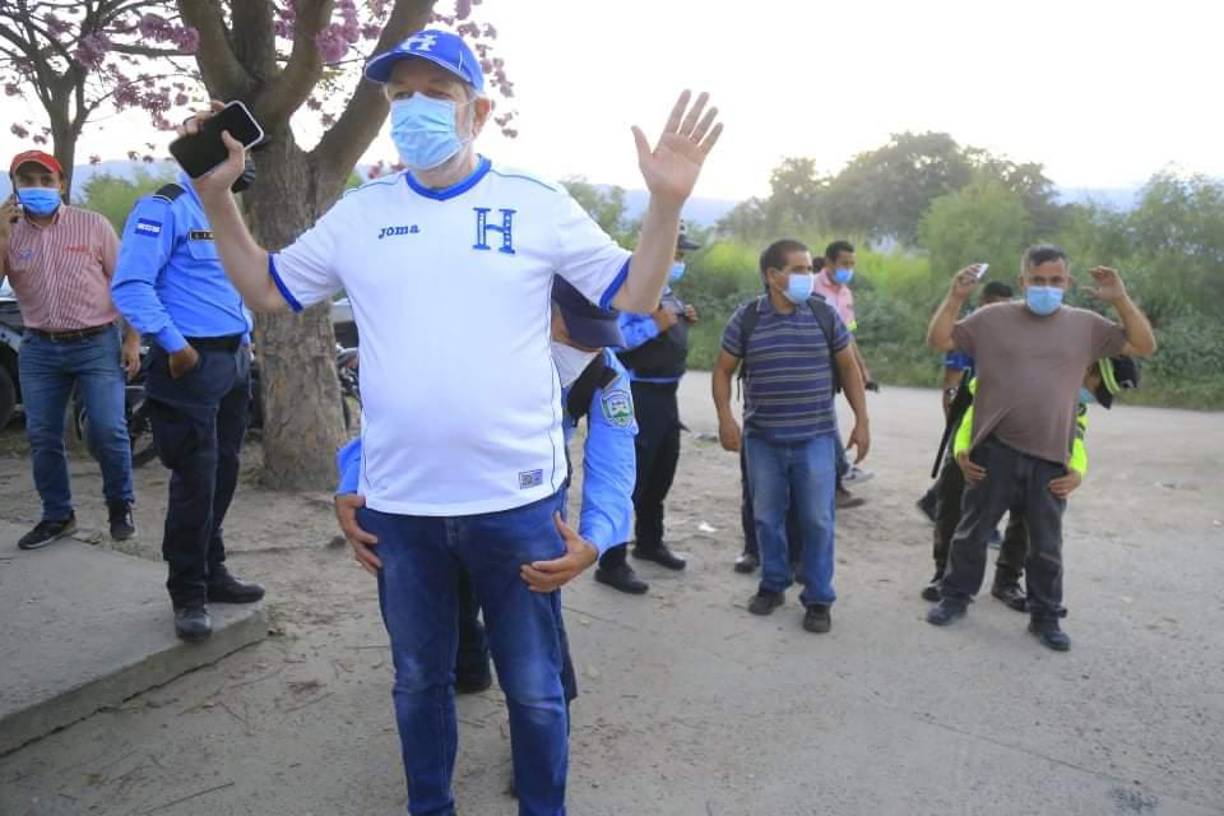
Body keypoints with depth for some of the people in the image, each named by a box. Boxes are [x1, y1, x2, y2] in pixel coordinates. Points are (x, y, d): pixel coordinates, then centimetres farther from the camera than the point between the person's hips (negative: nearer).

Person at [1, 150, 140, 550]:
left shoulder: (92, 225, 0)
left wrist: (131, 340, -4)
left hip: (97, 344, -3)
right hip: (39, 349, 3)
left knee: (108, 431, -7)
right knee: (42, 437, 6)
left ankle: (120, 507, 13)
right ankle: (57, 515, 20)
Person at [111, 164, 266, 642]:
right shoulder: (164, 209, -9)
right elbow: (130, 285, -19)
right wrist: (174, 344, -21)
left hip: (233, 361, 9)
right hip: (192, 364, -9)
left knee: (222, 476, 13)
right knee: (195, 482, -5)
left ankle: (212, 573, 26)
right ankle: (188, 595, 7)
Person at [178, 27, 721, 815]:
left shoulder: (537, 203, -3)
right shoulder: (360, 211, 5)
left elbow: (634, 296, 0)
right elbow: (266, 288, 14)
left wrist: (667, 203, -14)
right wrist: (218, 194, 4)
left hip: (516, 499, -2)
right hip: (398, 504, 3)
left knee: (533, 686, 15)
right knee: (419, 680, 23)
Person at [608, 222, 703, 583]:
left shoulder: (667, 292, 13)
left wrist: (683, 320, 6)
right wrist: (655, 325, -29)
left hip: (667, 393, 10)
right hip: (641, 395, -10)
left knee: (661, 474, 21)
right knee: (631, 478, -6)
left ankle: (649, 542, 39)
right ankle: (612, 563, 3)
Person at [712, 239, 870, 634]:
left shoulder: (825, 314, -1)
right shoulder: (746, 318, -3)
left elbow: (849, 367, 7)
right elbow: (723, 370, 5)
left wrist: (862, 421, 4)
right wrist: (725, 418, -8)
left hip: (816, 438, 0)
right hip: (762, 439, 0)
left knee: (817, 520, 2)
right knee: (767, 517, 11)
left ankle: (818, 599, 16)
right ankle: (773, 584, 30)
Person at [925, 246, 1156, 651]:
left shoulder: (1086, 325, 6)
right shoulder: (992, 317, 1)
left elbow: (1144, 346, 6)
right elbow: (939, 341, 0)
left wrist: (1121, 300, -5)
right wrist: (955, 297, -11)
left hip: (1050, 458, 1)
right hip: (995, 452, -1)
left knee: (1046, 545, 11)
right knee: (972, 531, 11)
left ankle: (1045, 617, 26)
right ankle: (955, 596, 28)